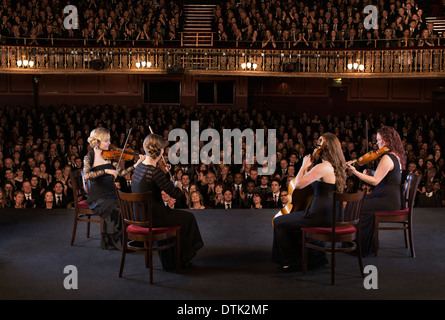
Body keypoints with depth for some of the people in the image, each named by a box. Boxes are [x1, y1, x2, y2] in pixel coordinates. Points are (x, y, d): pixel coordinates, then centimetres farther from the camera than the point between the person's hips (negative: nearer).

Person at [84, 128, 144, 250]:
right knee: (115, 209, -31)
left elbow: (120, 173, 4)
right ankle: (114, 241, -13)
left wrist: (136, 164, -6)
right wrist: (106, 171, -29)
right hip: (97, 197, -4)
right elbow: (87, 175, -21)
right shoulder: (89, 157, -3)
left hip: (111, 194, 4)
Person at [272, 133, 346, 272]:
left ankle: (290, 262, 15)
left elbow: (298, 184, -19)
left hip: (320, 216, -10)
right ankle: (316, 256, 31)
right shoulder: (338, 167, 11)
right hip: (333, 215, 10)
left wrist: (304, 165, -6)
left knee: (279, 222, 5)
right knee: (293, 220, 31)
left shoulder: (323, 167, -19)